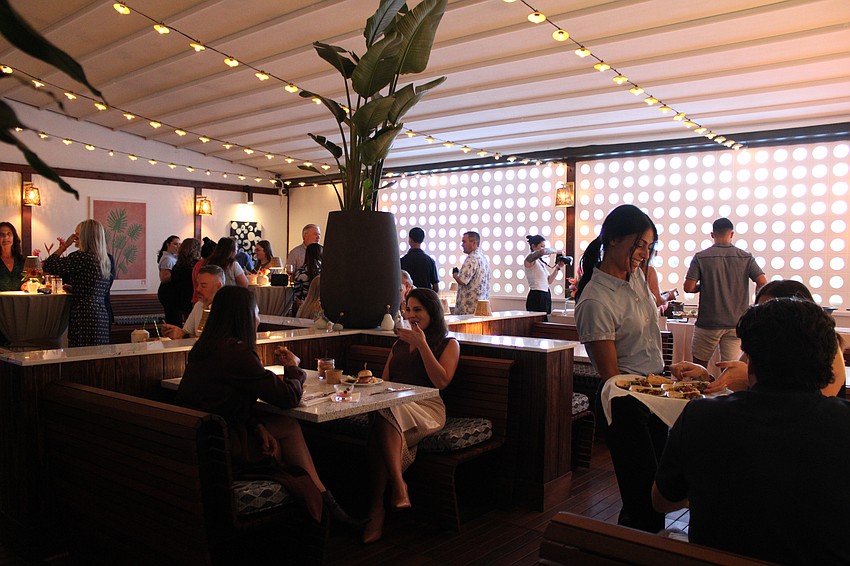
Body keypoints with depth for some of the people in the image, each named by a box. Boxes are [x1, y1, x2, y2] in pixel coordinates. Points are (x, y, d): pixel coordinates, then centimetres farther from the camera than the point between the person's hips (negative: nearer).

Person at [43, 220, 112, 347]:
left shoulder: (82, 256, -11)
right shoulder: (105, 261, 14)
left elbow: (48, 266, -7)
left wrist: (64, 246, 4)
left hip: (85, 315, -8)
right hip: (102, 316, 8)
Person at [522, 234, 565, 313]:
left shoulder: (541, 262, 17)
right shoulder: (529, 259, -7)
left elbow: (549, 281, 17)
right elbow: (543, 251, -28)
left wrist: (558, 267, 9)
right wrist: (557, 252, -11)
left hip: (546, 296, 8)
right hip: (536, 297, -8)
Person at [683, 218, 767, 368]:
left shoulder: (700, 257, -5)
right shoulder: (746, 257, 1)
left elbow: (688, 287, -9)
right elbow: (763, 284, -5)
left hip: (708, 322, -2)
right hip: (736, 323, 2)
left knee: (699, 365, 13)